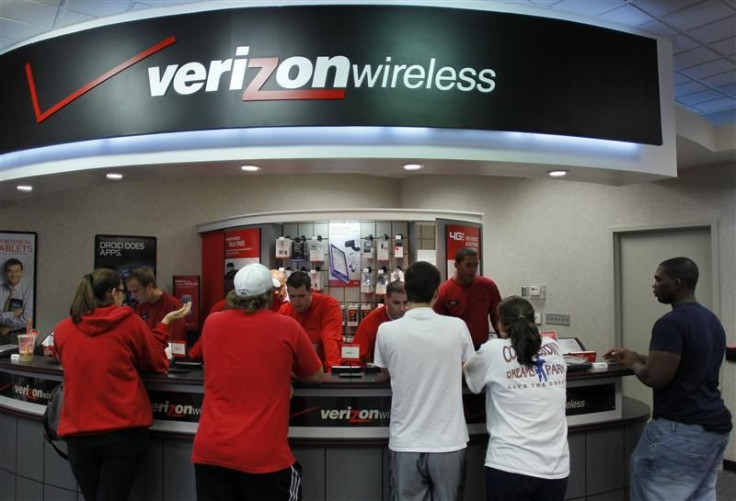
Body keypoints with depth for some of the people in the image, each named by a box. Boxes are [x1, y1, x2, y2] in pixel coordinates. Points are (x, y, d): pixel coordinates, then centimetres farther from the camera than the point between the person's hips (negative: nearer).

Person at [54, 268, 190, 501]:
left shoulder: (62, 329, 3)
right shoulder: (131, 322, -6)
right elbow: (158, 363, 6)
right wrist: (165, 323, 15)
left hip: (78, 433, 3)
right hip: (125, 431, -3)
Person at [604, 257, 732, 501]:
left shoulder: (670, 323, -19)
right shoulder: (712, 320, 12)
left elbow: (656, 378, -22)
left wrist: (634, 363, -2)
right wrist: (635, 355, 19)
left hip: (680, 430, -9)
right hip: (715, 427, 10)